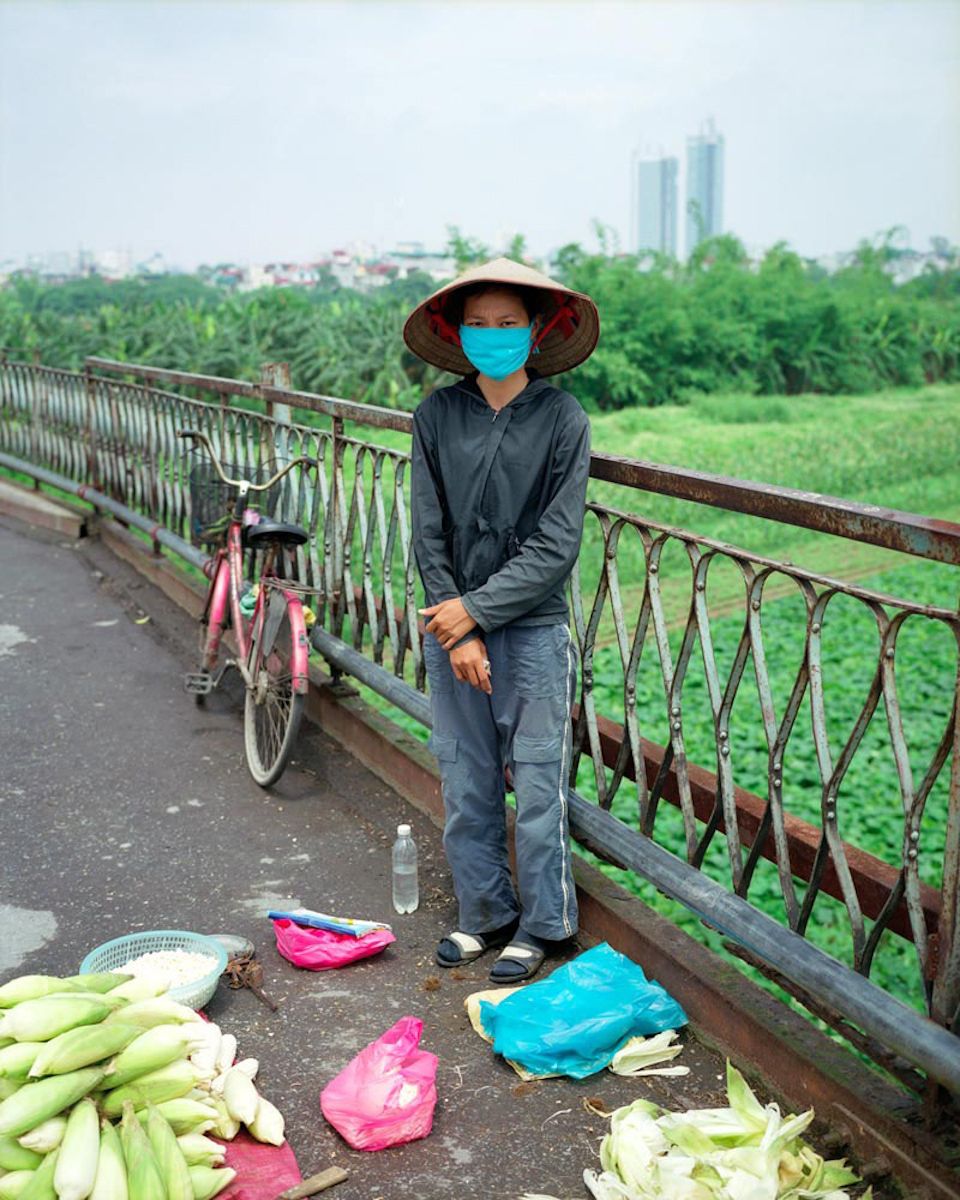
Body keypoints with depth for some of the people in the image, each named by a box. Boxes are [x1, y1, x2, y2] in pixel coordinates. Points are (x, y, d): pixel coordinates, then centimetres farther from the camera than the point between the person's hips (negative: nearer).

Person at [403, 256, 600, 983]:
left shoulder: (562, 419, -7)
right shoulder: (437, 416, 0)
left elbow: (557, 545, -10)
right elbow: (428, 534, -1)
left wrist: (477, 608, -12)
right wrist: (458, 636, -7)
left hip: (533, 629, -3)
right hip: (452, 626, 3)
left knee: (538, 785, 4)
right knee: (465, 782, 11)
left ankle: (543, 925, 23)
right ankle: (486, 915, 29)